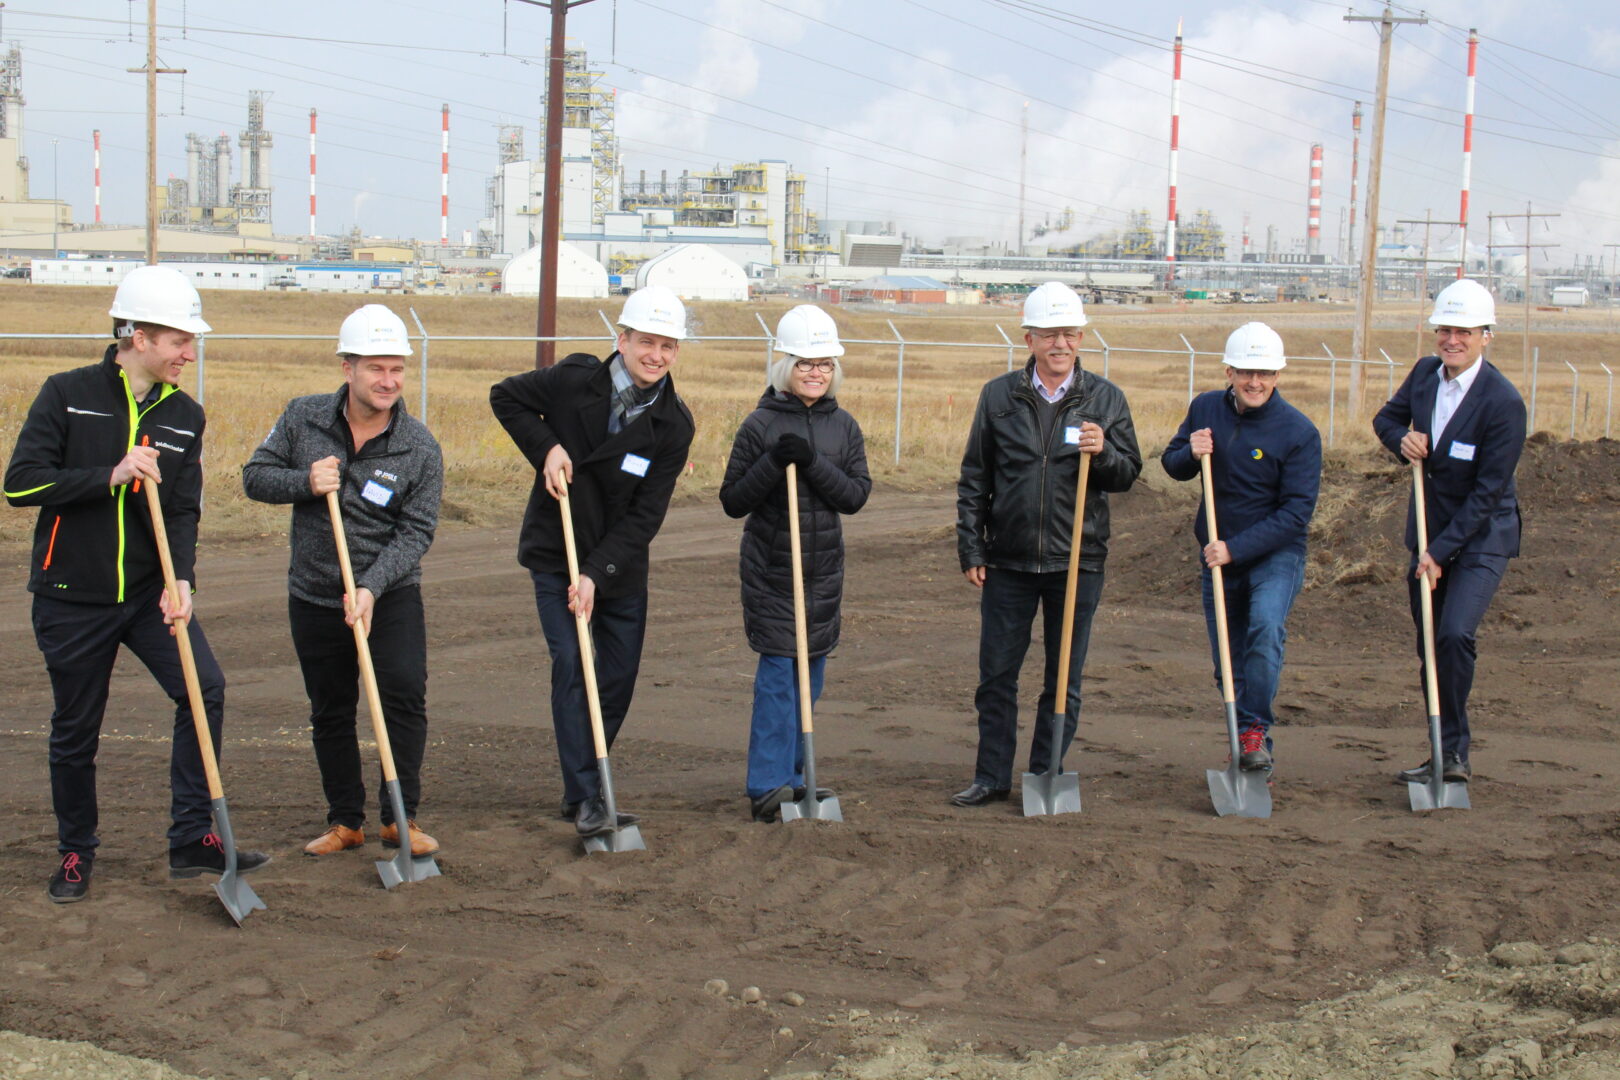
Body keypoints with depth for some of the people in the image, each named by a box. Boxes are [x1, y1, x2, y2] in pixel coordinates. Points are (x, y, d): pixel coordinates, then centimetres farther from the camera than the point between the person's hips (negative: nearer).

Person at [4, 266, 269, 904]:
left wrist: (182, 580, -17)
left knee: (205, 689, -13)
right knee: (75, 730, 6)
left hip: (150, 592, 3)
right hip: (72, 595, -3)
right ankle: (75, 852, 26)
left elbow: (183, 510, 0)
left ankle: (193, 839, -3)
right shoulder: (67, 395, -7)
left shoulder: (184, 416, 4)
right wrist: (111, 476, -20)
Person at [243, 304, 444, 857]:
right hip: (314, 597, 2)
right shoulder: (303, 417, -4)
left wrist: (371, 588, -24)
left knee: (405, 693, -13)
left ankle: (400, 816, 3)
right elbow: (255, 477, 1)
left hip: (391, 595, -2)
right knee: (330, 712, 10)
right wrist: (304, 483, -19)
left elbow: (415, 532, -12)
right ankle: (345, 820, 25)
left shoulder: (420, 447, -10)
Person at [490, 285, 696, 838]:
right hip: (556, 557, -2)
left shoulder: (674, 425, -9)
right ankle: (585, 798, -8)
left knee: (620, 676, 8)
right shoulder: (575, 380, -13)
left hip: (620, 564, 3)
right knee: (572, 666, -12)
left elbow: (644, 516, -11)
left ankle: (586, 782, 28)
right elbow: (505, 396, 3)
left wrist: (597, 573, -20)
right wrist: (545, 448, -12)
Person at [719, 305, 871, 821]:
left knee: (810, 674, 10)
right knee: (778, 670, -9)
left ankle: (792, 777, 22)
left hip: (824, 570, 4)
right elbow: (733, 501, -5)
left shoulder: (844, 426, 6)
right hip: (770, 569, -4)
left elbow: (856, 495, -3)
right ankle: (768, 784, -6)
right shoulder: (760, 425, -5)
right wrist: (773, 462, -20)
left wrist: (813, 462, -17)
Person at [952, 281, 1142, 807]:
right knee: (996, 674, 6)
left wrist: (1103, 452, -17)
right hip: (1008, 561, 0)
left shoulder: (1106, 399, 3)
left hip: (1077, 562, 0)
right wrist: (971, 550, 2)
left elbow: (1128, 473, 4)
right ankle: (992, 777, 17)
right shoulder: (999, 396, 3)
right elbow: (974, 479, 7)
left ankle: (1046, 778, 18)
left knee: (1064, 680, 7)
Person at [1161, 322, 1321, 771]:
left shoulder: (1299, 432, -14)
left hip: (1275, 553, -4)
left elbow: (1296, 512, -16)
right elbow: (1171, 462, 11)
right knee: (1227, 659, 9)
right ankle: (1245, 745, 26)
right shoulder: (1205, 409, -1)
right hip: (1218, 554, 4)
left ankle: (1255, 729, -17)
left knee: (1266, 627, -30)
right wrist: (1189, 454, -14)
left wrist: (1235, 548, -22)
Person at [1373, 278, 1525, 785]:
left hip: (1481, 538, -6)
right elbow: (1386, 417, 18)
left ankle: (1453, 752, -10)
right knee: (1429, 645, 9)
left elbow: (1487, 492, -19)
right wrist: (1401, 439, -7)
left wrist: (1440, 551, -20)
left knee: (1455, 635, -22)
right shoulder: (1425, 372, 0)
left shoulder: (1503, 403, -19)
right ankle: (1446, 758, 19)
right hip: (1428, 532, 7)